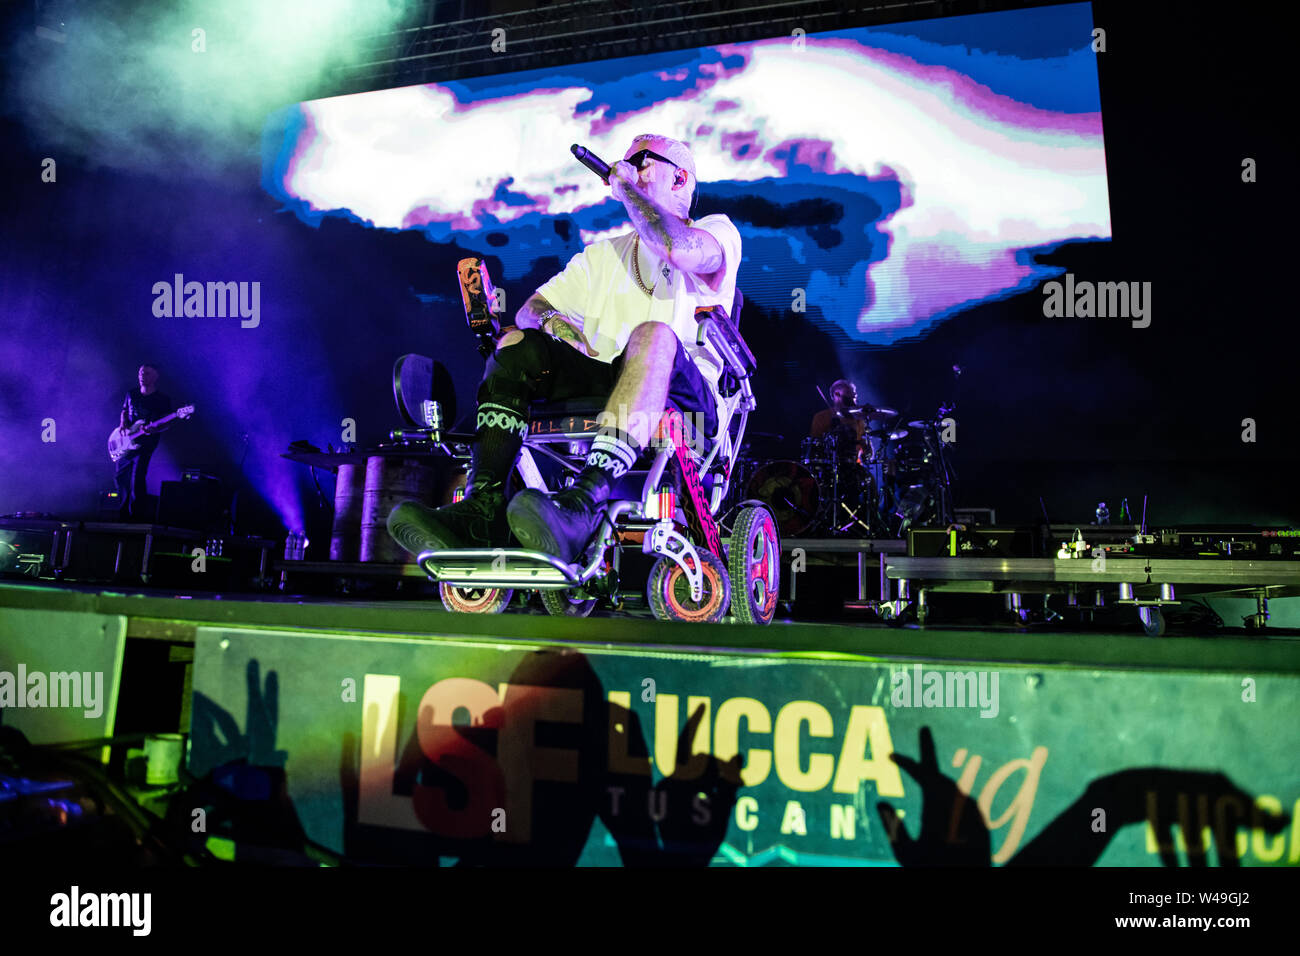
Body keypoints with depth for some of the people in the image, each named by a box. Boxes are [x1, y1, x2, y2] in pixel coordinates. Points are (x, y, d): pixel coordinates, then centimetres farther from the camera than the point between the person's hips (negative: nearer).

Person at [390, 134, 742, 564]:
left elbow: (681, 250, -16)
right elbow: (528, 309, 19)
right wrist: (550, 318, -6)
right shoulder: (604, 254, 27)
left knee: (653, 334, -35)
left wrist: (627, 189, -2)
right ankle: (483, 507, -30)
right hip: (604, 388, 5)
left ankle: (582, 504, -53)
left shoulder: (718, 231, 11)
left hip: (683, 399, -4)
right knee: (515, 341, -15)